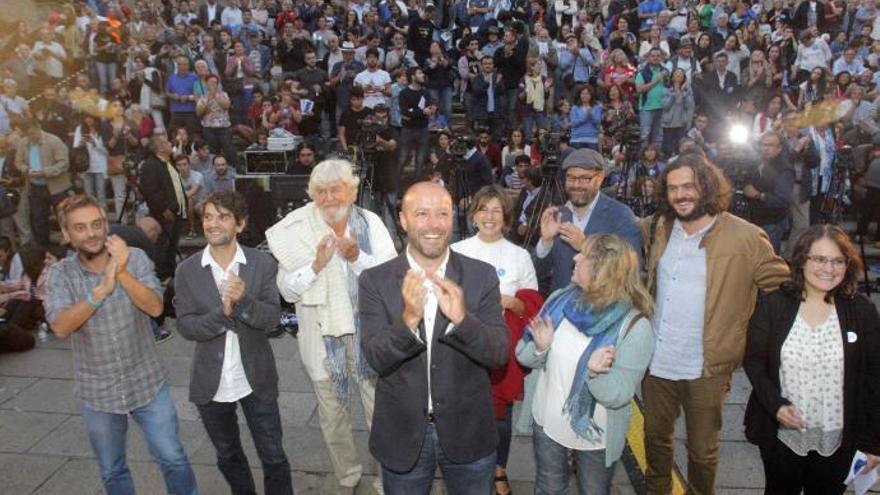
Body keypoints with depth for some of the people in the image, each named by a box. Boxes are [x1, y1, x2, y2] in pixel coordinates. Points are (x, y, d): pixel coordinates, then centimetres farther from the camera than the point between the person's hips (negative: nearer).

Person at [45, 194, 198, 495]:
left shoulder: (134, 258, -11)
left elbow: (155, 308, -21)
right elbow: (60, 328, -22)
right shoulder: (60, 274, -8)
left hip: (147, 383, -1)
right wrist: (102, 289, -32)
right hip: (97, 392, 1)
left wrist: (123, 273, -33)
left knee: (173, 459, 11)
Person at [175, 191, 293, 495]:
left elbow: (272, 317, -13)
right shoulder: (186, 271, -4)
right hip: (211, 383, 2)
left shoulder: (263, 264, -8)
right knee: (228, 457, 22)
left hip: (256, 379, -2)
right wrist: (222, 313, -27)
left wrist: (243, 301, -32)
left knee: (273, 457, 8)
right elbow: (185, 326, -9)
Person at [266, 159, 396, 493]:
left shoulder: (370, 222, -7)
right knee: (333, 415, 19)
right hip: (323, 336, 1)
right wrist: (316, 265, -23)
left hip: (368, 332, -1)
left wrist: (357, 257, -25)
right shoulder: (298, 230, -7)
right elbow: (287, 290, -7)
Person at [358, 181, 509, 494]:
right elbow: (376, 360, -14)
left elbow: (499, 354, -12)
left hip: (468, 432, 1)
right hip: (402, 434, 0)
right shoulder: (375, 280, -9)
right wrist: (408, 319, -33)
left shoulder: (481, 275, -9)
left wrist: (462, 318, -31)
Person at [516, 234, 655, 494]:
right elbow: (524, 355, -4)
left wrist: (596, 374, -42)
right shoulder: (559, 300, -10)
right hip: (546, 423, 3)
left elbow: (618, 395, -23)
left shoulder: (634, 326, -22)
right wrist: (539, 349, -25)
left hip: (596, 435, -2)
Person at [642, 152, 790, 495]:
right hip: (656, 361, 4)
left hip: (706, 369, -4)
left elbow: (783, 288, -5)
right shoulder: (658, 228, 0)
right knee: (655, 436, 22)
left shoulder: (745, 238, -14)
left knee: (702, 450, 16)